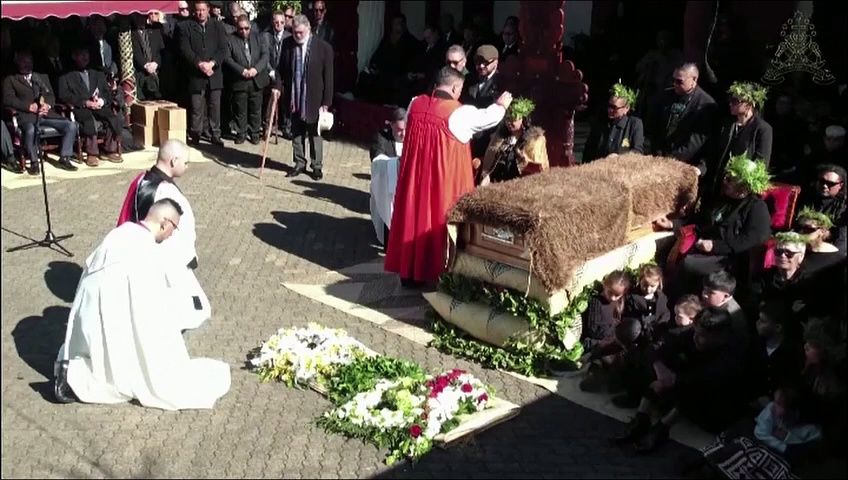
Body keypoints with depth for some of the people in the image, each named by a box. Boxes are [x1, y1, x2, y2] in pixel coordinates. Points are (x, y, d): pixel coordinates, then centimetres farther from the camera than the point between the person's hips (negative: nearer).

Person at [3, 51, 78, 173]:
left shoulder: (42, 77, 29)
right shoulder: (10, 80, 16)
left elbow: (51, 95, 19)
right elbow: (8, 99, 1)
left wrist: (48, 105, -6)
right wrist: (29, 106, -14)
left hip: (46, 113, 4)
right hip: (27, 115, -4)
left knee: (71, 125, -21)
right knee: (30, 130, -39)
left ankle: (64, 159, -12)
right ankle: (34, 162, -21)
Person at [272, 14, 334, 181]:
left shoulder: (324, 48, -11)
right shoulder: (287, 44, 0)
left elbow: (328, 77, -9)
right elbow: (282, 69, 9)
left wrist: (326, 102, -10)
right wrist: (278, 86, -5)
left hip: (314, 99, -3)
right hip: (294, 98, 3)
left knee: (315, 134, 9)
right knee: (296, 133, 13)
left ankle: (317, 166, 20)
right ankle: (299, 164, 25)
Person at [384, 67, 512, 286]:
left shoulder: (415, 104, -2)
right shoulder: (460, 113, -15)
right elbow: (488, 117, 2)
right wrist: (501, 105, 24)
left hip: (415, 176, 5)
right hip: (446, 179, -4)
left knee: (414, 215, 13)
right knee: (441, 219, 8)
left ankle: (408, 271, 21)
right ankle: (439, 272, 17)